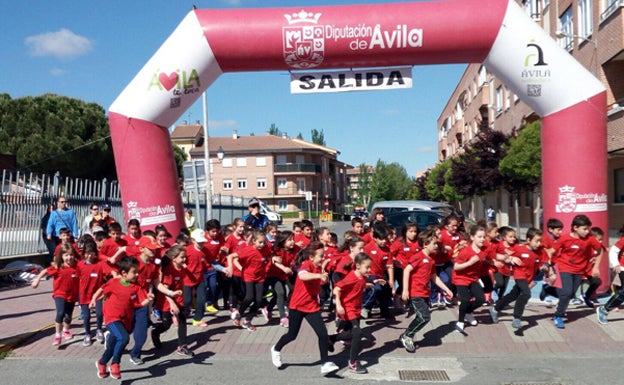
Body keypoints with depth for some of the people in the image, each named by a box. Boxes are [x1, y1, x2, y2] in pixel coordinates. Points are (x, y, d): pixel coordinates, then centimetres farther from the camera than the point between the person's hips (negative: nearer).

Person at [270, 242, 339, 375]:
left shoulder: (318, 267, 4)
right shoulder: (306, 264, -20)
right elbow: (302, 276, -46)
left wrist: (323, 277, 6)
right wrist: (319, 275, -56)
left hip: (312, 306, 6)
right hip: (297, 306, -6)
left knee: (323, 334, -6)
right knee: (292, 334, 11)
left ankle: (325, 364, 3)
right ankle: (276, 349, 39)